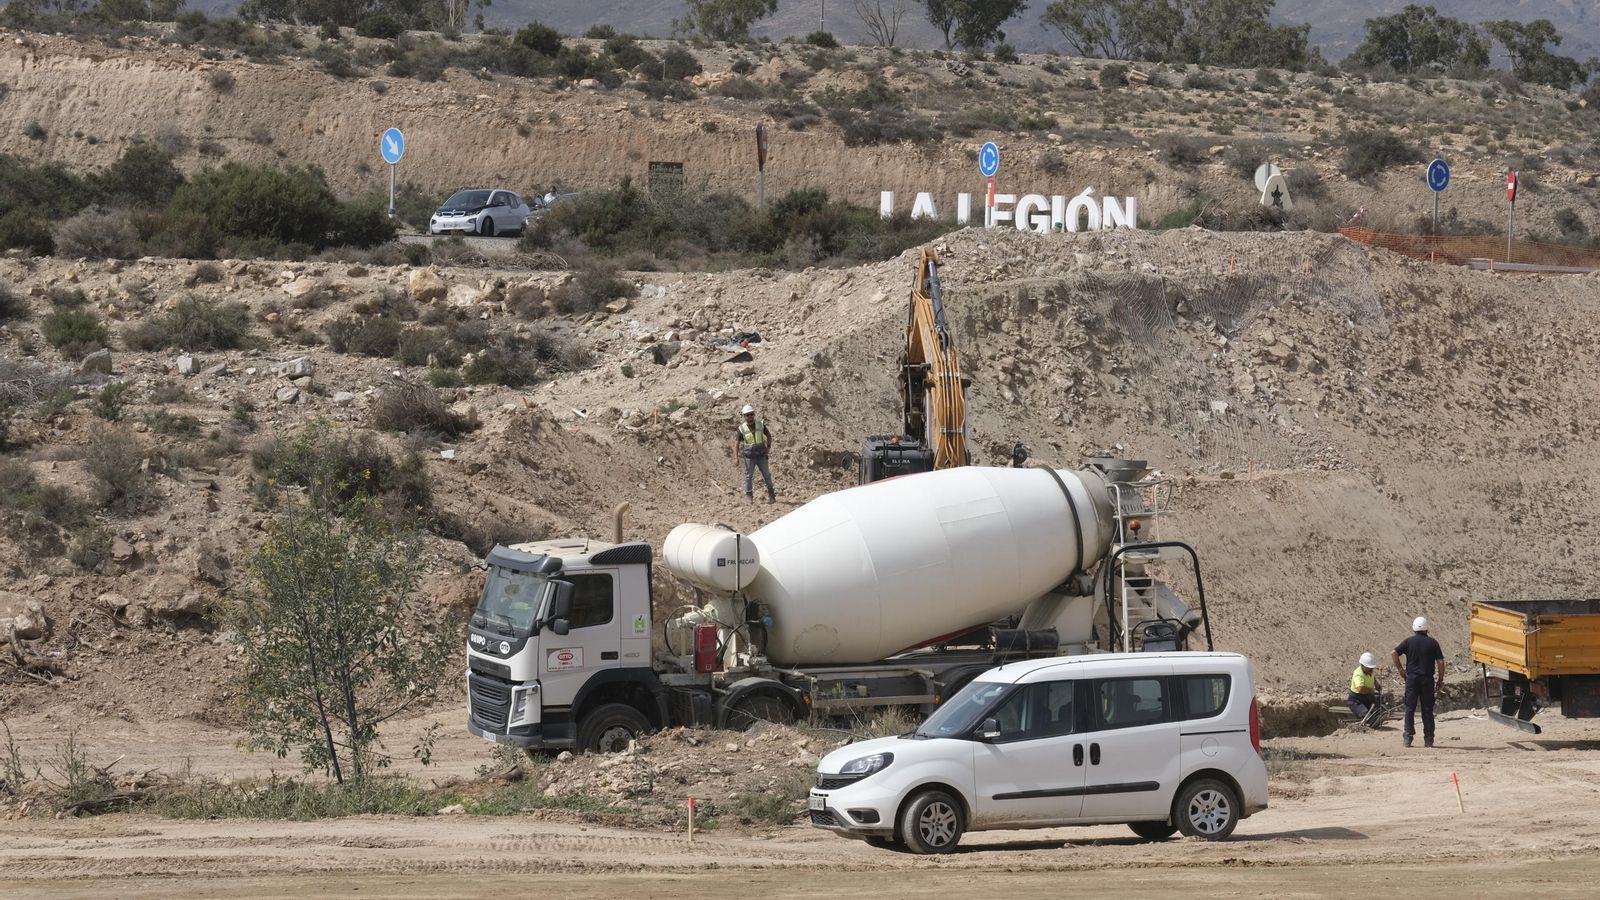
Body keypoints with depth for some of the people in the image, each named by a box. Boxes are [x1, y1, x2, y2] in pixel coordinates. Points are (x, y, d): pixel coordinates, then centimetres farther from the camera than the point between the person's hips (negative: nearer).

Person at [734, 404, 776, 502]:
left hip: (761, 455, 1)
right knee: (748, 476, 2)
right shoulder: (742, 428, -4)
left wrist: (768, 447, 3)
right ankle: (748, 496, 10)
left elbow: (769, 435, 13)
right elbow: (737, 442, -1)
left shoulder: (761, 425, -1)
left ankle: (771, 494, 17)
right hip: (749, 456, -1)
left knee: (767, 475, 6)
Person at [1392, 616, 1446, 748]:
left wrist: (1400, 670, 1)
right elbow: (1440, 662, -2)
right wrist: (1440, 679, 4)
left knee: (1410, 708, 3)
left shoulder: (1409, 642, 2)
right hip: (1427, 679, 0)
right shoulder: (1433, 643, 2)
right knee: (1427, 710, 6)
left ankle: (1408, 737, -5)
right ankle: (1428, 739, 6)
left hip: (1412, 678, 0)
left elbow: (1394, 653, -6)